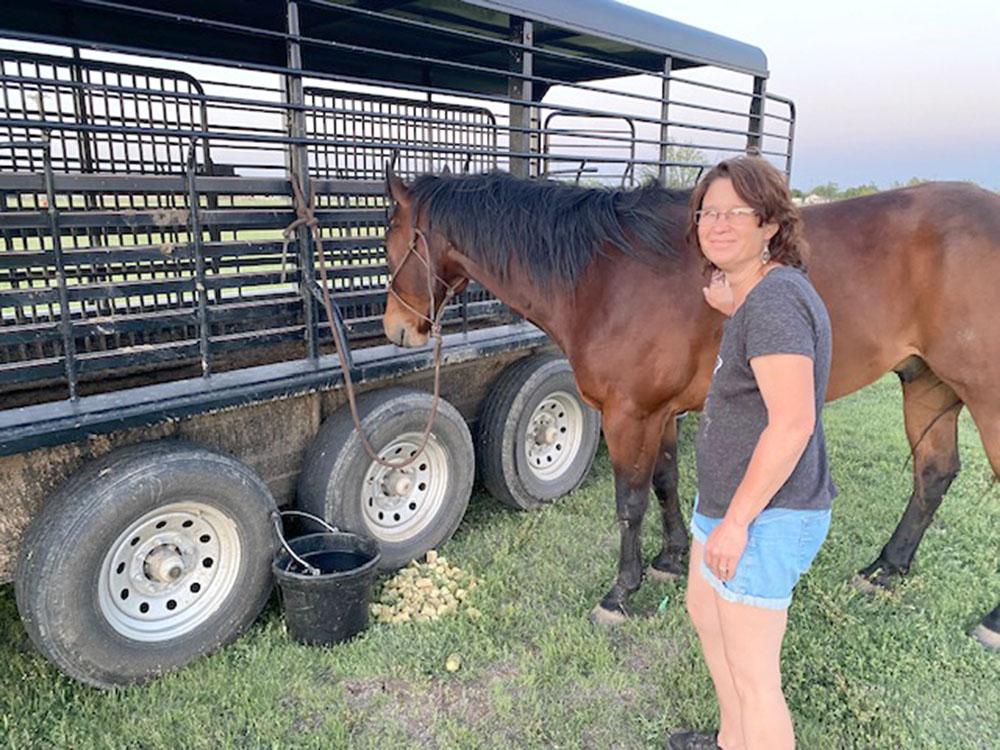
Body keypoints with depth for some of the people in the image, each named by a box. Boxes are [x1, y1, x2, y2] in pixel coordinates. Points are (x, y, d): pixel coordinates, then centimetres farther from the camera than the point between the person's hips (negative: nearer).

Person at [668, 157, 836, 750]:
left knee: (753, 679, 3)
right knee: (704, 611, 29)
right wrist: (732, 310, 14)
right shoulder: (762, 288, 6)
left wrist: (736, 521, -23)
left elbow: (792, 423, -28)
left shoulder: (772, 301, -24)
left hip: (764, 516, -11)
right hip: (728, 499, 11)